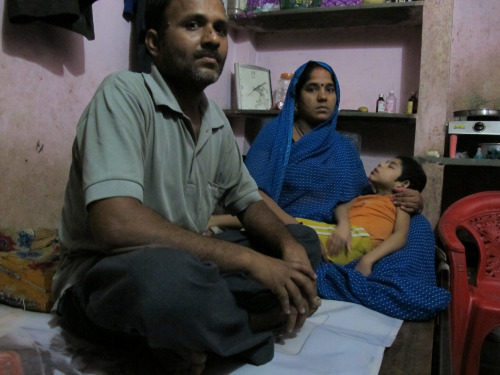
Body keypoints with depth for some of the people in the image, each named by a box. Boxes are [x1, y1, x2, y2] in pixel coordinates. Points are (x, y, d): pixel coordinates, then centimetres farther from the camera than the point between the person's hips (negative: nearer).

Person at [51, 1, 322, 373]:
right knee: (167, 273, -41)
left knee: (305, 241, 4)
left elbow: (248, 200, 11)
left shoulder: (216, 121, 4)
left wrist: (289, 247, -12)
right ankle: (260, 321, -8)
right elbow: (115, 223, -31)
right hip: (104, 272, -7)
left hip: (186, 263, 8)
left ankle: (189, 338, -12)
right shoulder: (125, 93, -18)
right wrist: (251, 260, -27)